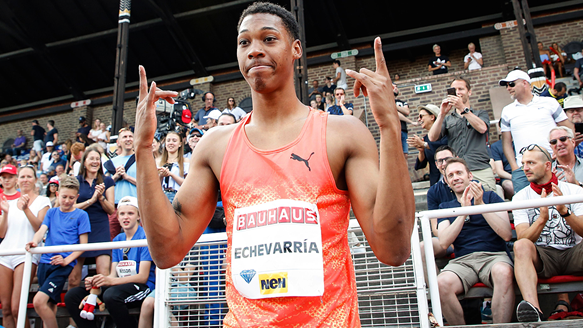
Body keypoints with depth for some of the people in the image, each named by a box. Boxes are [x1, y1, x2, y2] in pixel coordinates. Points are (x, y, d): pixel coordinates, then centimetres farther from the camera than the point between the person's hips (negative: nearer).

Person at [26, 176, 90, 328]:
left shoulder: (81, 215, 2)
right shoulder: (51, 212, 15)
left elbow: (83, 244, -1)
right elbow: (42, 230, 0)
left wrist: (67, 260, -14)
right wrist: (34, 241, -22)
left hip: (63, 264, -4)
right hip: (45, 261, 5)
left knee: (39, 301, -16)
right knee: (49, 304, 9)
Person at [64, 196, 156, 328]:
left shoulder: (145, 237, -8)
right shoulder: (117, 239, 15)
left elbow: (143, 277, -14)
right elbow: (113, 274, 10)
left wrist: (111, 281, -26)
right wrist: (95, 281, -13)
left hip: (142, 286, -7)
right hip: (120, 285, 7)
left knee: (111, 295, -37)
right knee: (72, 296, -7)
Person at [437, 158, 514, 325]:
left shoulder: (491, 197, 14)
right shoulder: (445, 207, 20)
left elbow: (507, 234, -1)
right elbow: (444, 242, 1)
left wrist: (481, 205, -8)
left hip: (494, 256, -1)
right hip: (462, 260, 1)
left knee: (503, 272, -38)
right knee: (442, 283, -32)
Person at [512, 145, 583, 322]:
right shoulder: (520, 197, 6)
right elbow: (523, 238, -7)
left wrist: (564, 211, -22)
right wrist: (542, 219, -24)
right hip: (542, 256, 0)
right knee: (520, 246, -34)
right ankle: (533, 309, -50)